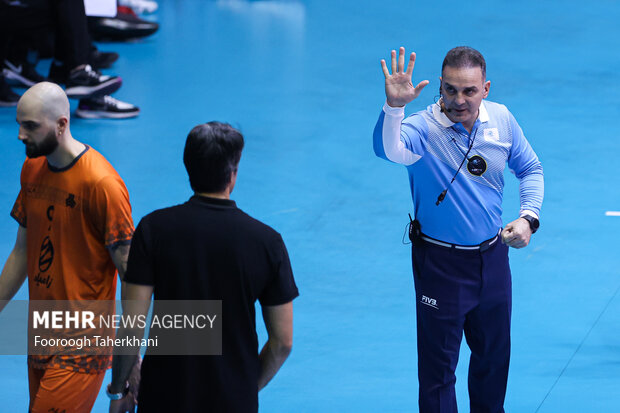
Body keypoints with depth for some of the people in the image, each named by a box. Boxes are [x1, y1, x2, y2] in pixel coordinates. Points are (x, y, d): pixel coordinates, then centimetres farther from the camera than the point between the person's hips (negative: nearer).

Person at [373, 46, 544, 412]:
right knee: (439, 367, 1)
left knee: (494, 355, 22)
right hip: (441, 264, -5)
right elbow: (389, 149, -44)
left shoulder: (502, 120, -5)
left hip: (492, 256, 5)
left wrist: (529, 216, -3)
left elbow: (530, 168, 12)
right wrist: (394, 107, -61)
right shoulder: (423, 128, -21)